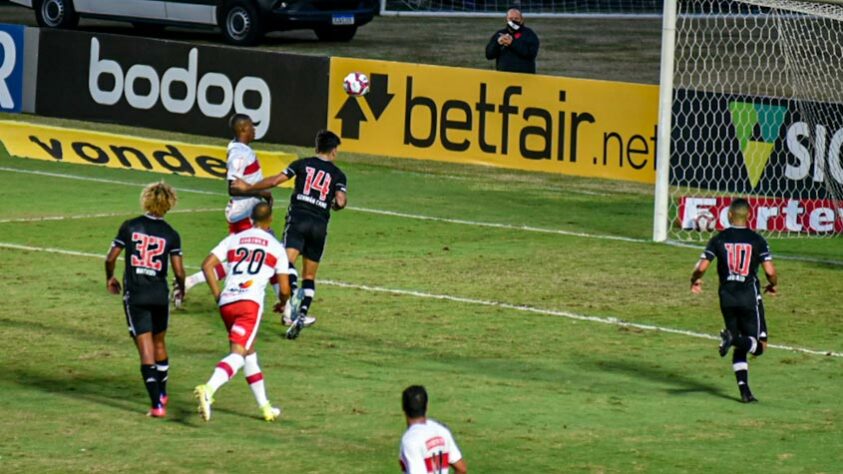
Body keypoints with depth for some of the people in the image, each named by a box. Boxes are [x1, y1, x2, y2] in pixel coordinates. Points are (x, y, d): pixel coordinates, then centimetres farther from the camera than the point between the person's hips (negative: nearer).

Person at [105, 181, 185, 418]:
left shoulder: (129, 227, -3)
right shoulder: (171, 235, -3)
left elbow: (110, 258, -2)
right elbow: (178, 271, -5)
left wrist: (110, 278, 18)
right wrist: (181, 289, 17)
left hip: (134, 295, -2)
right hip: (160, 294, 2)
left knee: (146, 349, -3)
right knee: (159, 342, 23)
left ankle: (157, 404, -12)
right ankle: (162, 394, 38)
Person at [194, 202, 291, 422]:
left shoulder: (233, 240, 17)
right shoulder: (276, 247, 11)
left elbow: (207, 265, 5)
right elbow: (284, 289, 10)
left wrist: (217, 294, 13)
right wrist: (282, 303, 33)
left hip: (226, 302, 4)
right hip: (250, 302, -4)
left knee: (249, 352, 20)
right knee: (238, 354, -13)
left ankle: (264, 406, 25)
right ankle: (209, 389, -39)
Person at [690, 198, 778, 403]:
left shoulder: (718, 239, 1)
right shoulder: (757, 240, -3)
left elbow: (701, 267, -5)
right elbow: (770, 271, -9)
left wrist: (695, 281, 17)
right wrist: (773, 286, 13)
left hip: (727, 297, 3)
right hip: (750, 296, -3)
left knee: (740, 347, 14)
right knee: (759, 345, 3)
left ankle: (744, 390, 2)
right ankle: (733, 338, -29)